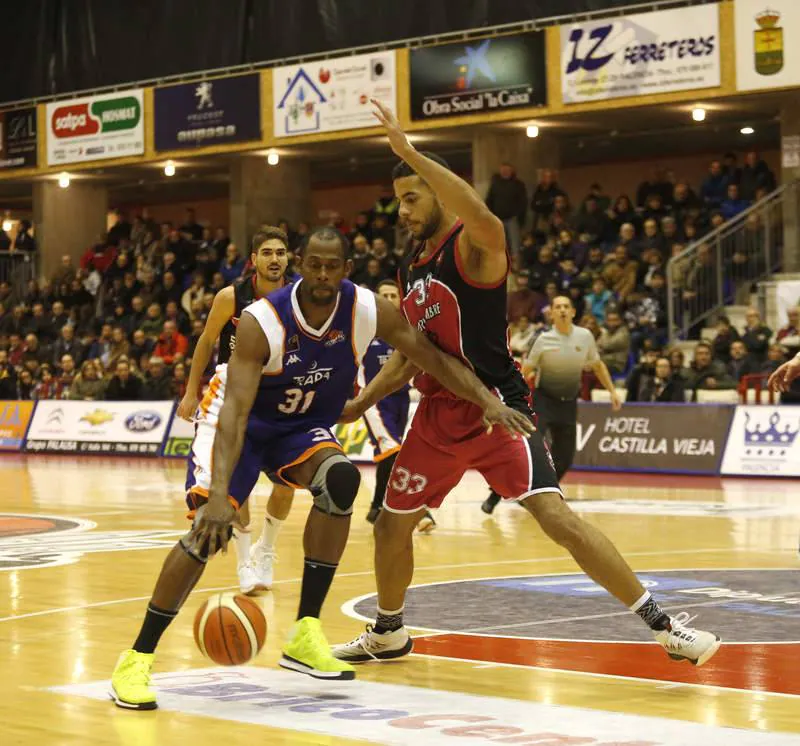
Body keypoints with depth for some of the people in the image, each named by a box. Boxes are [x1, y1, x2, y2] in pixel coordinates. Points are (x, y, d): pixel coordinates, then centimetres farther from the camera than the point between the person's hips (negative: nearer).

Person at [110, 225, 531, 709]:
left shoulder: (368, 312, -20)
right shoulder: (262, 322, -32)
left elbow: (435, 358, -10)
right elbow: (234, 412, -39)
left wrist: (487, 400, -24)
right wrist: (219, 495, -50)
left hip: (305, 425, 4)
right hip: (242, 423, -4)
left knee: (340, 479, -28)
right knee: (210, 526, -24)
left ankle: (305, 636, -18)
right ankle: (138, 658, -13)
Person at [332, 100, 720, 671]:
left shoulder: (473, 248, -12)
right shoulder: (411, 269, 13)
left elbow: (485, 221, -40)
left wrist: (410, 152, -39)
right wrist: (361, 403, 16)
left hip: (496, 408, -8)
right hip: (439, 414, 8)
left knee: (553, 513, -21)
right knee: (392, 523, 16)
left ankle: (662, 624, -17)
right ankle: (389, 634, 39)